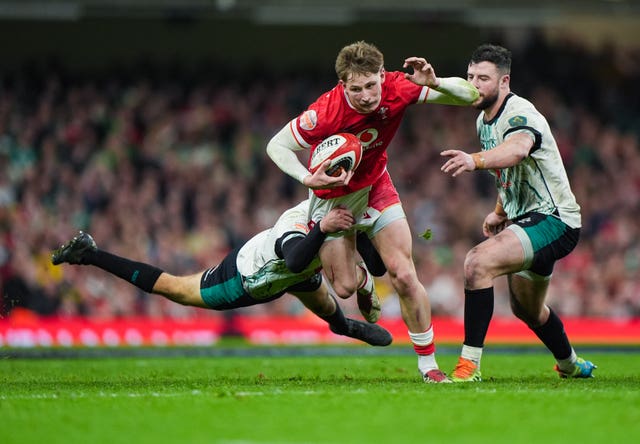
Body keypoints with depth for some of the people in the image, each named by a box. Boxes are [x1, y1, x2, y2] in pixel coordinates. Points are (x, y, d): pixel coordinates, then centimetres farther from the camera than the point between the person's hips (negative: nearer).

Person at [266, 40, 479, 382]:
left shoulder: (398, 88, -25)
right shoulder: (326, 113, -34)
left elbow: (468, 95, -18)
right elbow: (276, 146, -21)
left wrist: (435, 83, -39)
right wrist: (308, 179, -37)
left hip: (375, 187, 2)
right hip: (332, 196, -2)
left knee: (404, 276, -10)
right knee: (344, 287, -2)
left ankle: (428, 364, 3)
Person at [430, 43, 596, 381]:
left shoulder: (519, 114, -22)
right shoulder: (484, 120, 9)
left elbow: (517, 150, -48)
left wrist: (475, 160, -65)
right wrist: (500, 212, 17)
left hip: (552, 220, -11)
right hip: (525, 218, 11)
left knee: (478, 262, -30)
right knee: (527, 310, 27)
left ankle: (469, 365, -27)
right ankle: (571, 365, 55)